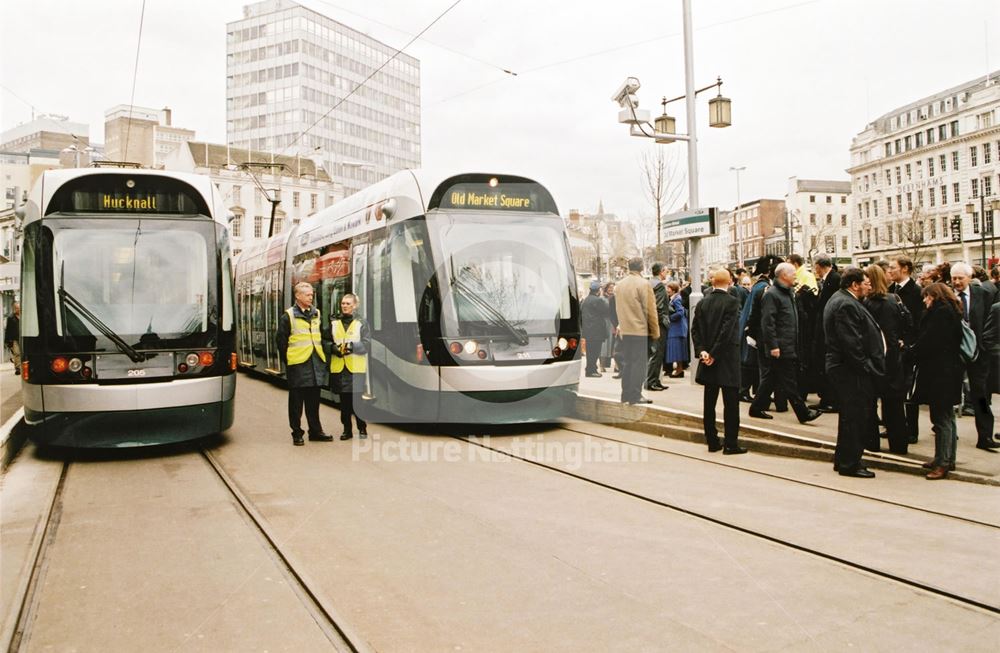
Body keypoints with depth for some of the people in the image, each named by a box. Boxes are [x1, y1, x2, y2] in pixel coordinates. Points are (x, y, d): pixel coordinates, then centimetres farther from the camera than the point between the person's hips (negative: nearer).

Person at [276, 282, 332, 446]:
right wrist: (288, 360, -4)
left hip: (316, 364, 5)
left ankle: (315, 431, 20)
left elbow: (323, 335, 19)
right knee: (296, 401, 3)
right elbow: (281, 340, -3)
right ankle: (297, 434, 10)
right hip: (298, 365, -5)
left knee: (313, 400, 12)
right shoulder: (288, 316, -4)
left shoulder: (316, 314, 11)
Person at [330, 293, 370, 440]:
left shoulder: (361, 323, 3)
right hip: (339, 367, 3)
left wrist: (353, 346, -19)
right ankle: (347, 429, 16)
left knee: (358, 399, -2)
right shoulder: (334, 323, 12)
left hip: (356, 367, -3)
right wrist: (334, 348, -9)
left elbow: (367, 343, -4)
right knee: (344, 400, 7)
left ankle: (362, 428, 11)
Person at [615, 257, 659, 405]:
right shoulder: (643, 284, -12)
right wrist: (655, 331, -5)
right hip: (640, 330, -6)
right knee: (639, 362, -2)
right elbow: (650, 310, -11)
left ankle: (626, 394, 15)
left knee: (627, 362, 11)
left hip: (625, 330, 6)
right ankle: (635, 395, -2)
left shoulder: (620, 284, 9)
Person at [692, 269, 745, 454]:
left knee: (709, 403, 10)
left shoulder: (702, 303, 5)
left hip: (708, 359, 5)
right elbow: (727, 331, -17)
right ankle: (730, 444, 1)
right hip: (727, 361, -5)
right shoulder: (732, 302, -11)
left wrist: (702, 351, -4)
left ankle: (712, 441, 15)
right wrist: (714, 354, -12)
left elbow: (695, 329, 0)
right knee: (731, 403, 0)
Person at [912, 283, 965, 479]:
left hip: (940, 372, -11)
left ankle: (943, 462, -4)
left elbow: (929, 340, -19)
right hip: (949, 370, 11)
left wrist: (912, 350, -4)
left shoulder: (941, 311, -15)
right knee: (947, 417, 16)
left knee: (941, 418, -7)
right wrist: (915, 348, 7)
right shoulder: (950, 311, 16)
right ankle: (947, 459, 25)